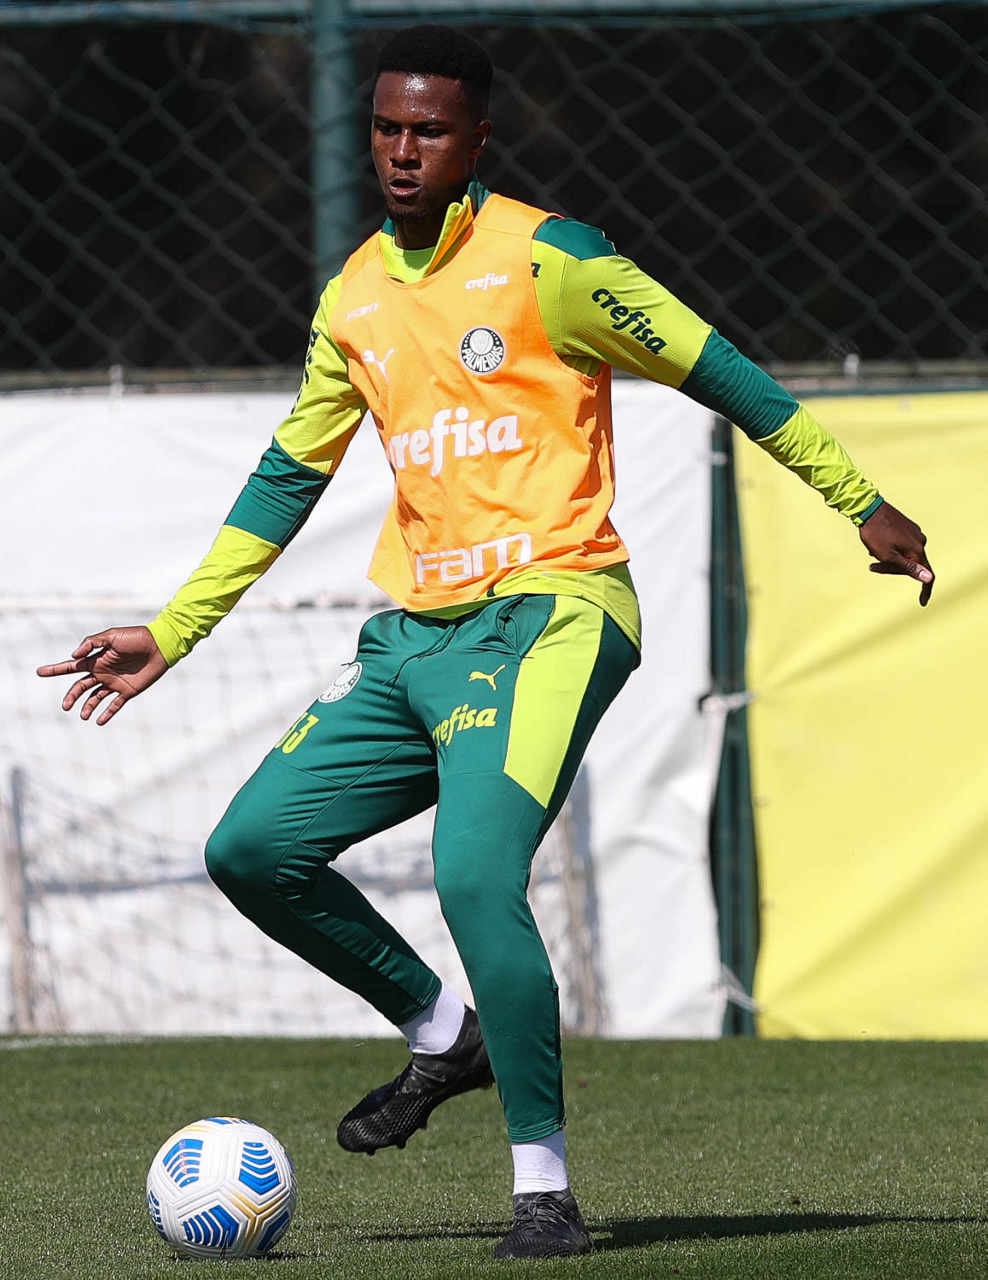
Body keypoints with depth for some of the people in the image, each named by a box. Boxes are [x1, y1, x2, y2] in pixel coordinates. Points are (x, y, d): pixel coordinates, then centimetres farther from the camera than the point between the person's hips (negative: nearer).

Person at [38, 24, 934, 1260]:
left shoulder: (540, 258, -7)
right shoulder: (353, 298, 13)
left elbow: (712, 369, -3)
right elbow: (287, 478, 23)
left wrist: (860, 501, -2)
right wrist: (170, 632, 21)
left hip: (544, 613, -7)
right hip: (411, 635, 7)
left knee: (475, 873, -25)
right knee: (253, 849, 0)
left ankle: (544, 1188, -14)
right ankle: (444, 1035, 20)